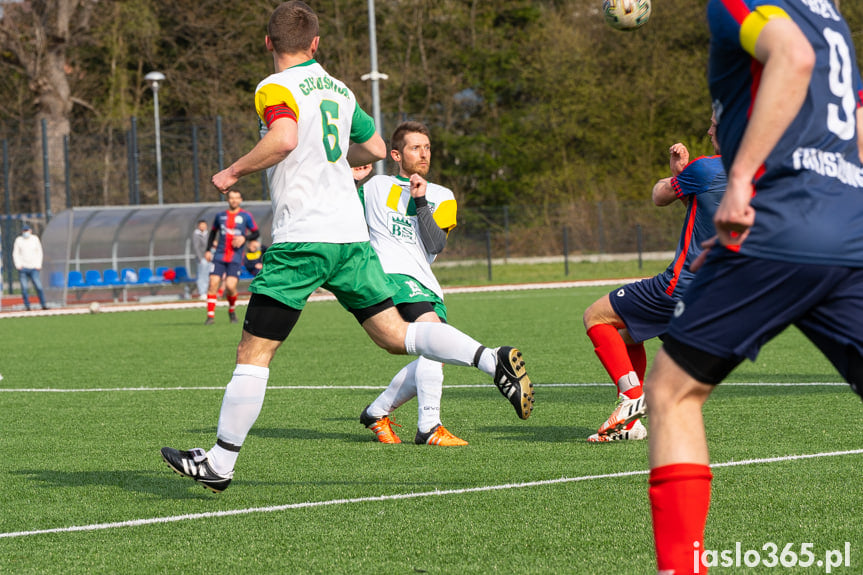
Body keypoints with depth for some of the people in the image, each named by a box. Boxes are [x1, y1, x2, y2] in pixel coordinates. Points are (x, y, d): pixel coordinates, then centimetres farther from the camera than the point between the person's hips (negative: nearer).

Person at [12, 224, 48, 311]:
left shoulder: (35, 239, 9)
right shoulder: (18, 240, 6)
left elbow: (39, 252, 13)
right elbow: (15, 253, 8)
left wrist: (38, 264, 2)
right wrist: (18, 264, -5)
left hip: (33, 268, 0)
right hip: (23, 268, 0)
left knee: (38, 287, -10)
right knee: (24, 288, -5)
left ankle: (43, 305, -6)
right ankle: (27, 306, -1)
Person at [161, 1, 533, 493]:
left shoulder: (276, 89, -5)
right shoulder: (340, 91, 16)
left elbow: (284, 139, -24)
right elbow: (376, 147, 26)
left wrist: (235, 172, -11)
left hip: (302, 239, -6)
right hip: (352, 234, 6)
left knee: (254, 352, -1)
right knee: (396, 334, 7)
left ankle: (220, 463, 3)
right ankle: (494, 360, -12)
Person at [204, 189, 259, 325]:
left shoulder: (246, 216, 4)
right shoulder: (220, 216, 11)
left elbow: (256, 233, 8)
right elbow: (213, 232, 24)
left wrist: (244, 238, -11)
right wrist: (208, 249, 14)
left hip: (235, 258, -2)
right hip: (219, 256, 2)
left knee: (230, 286, -15)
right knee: (213, 283, -11)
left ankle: (232, 311, 13)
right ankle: (210, 315, -6)